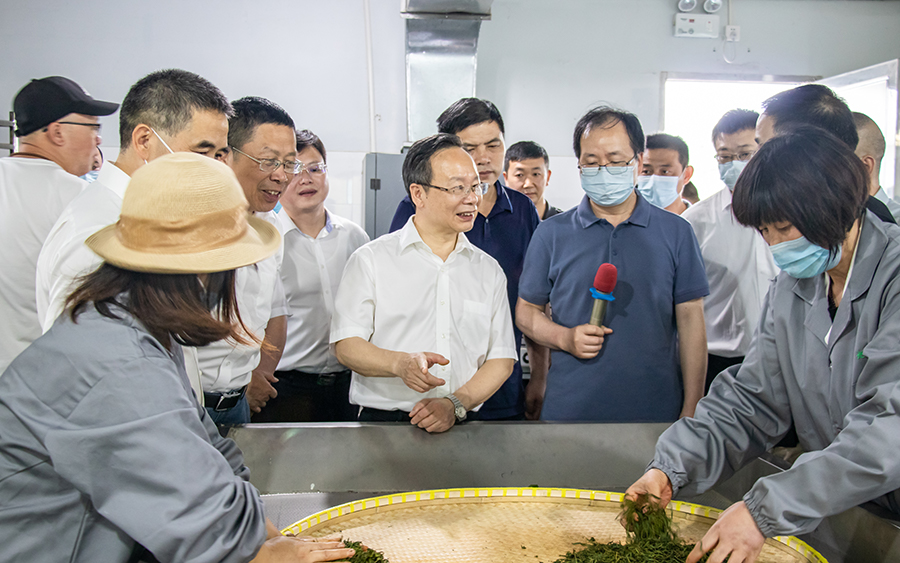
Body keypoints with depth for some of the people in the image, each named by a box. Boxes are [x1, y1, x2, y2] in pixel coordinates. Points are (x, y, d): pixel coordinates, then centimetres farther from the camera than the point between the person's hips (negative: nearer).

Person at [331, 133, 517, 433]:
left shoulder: (489, 270, 14)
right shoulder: (371, 259, 5)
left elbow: (501, 358, 10)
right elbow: (345, 345, 0)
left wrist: (456, 404, -6)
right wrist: (401, 363, -18)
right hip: (382, 421, -3)